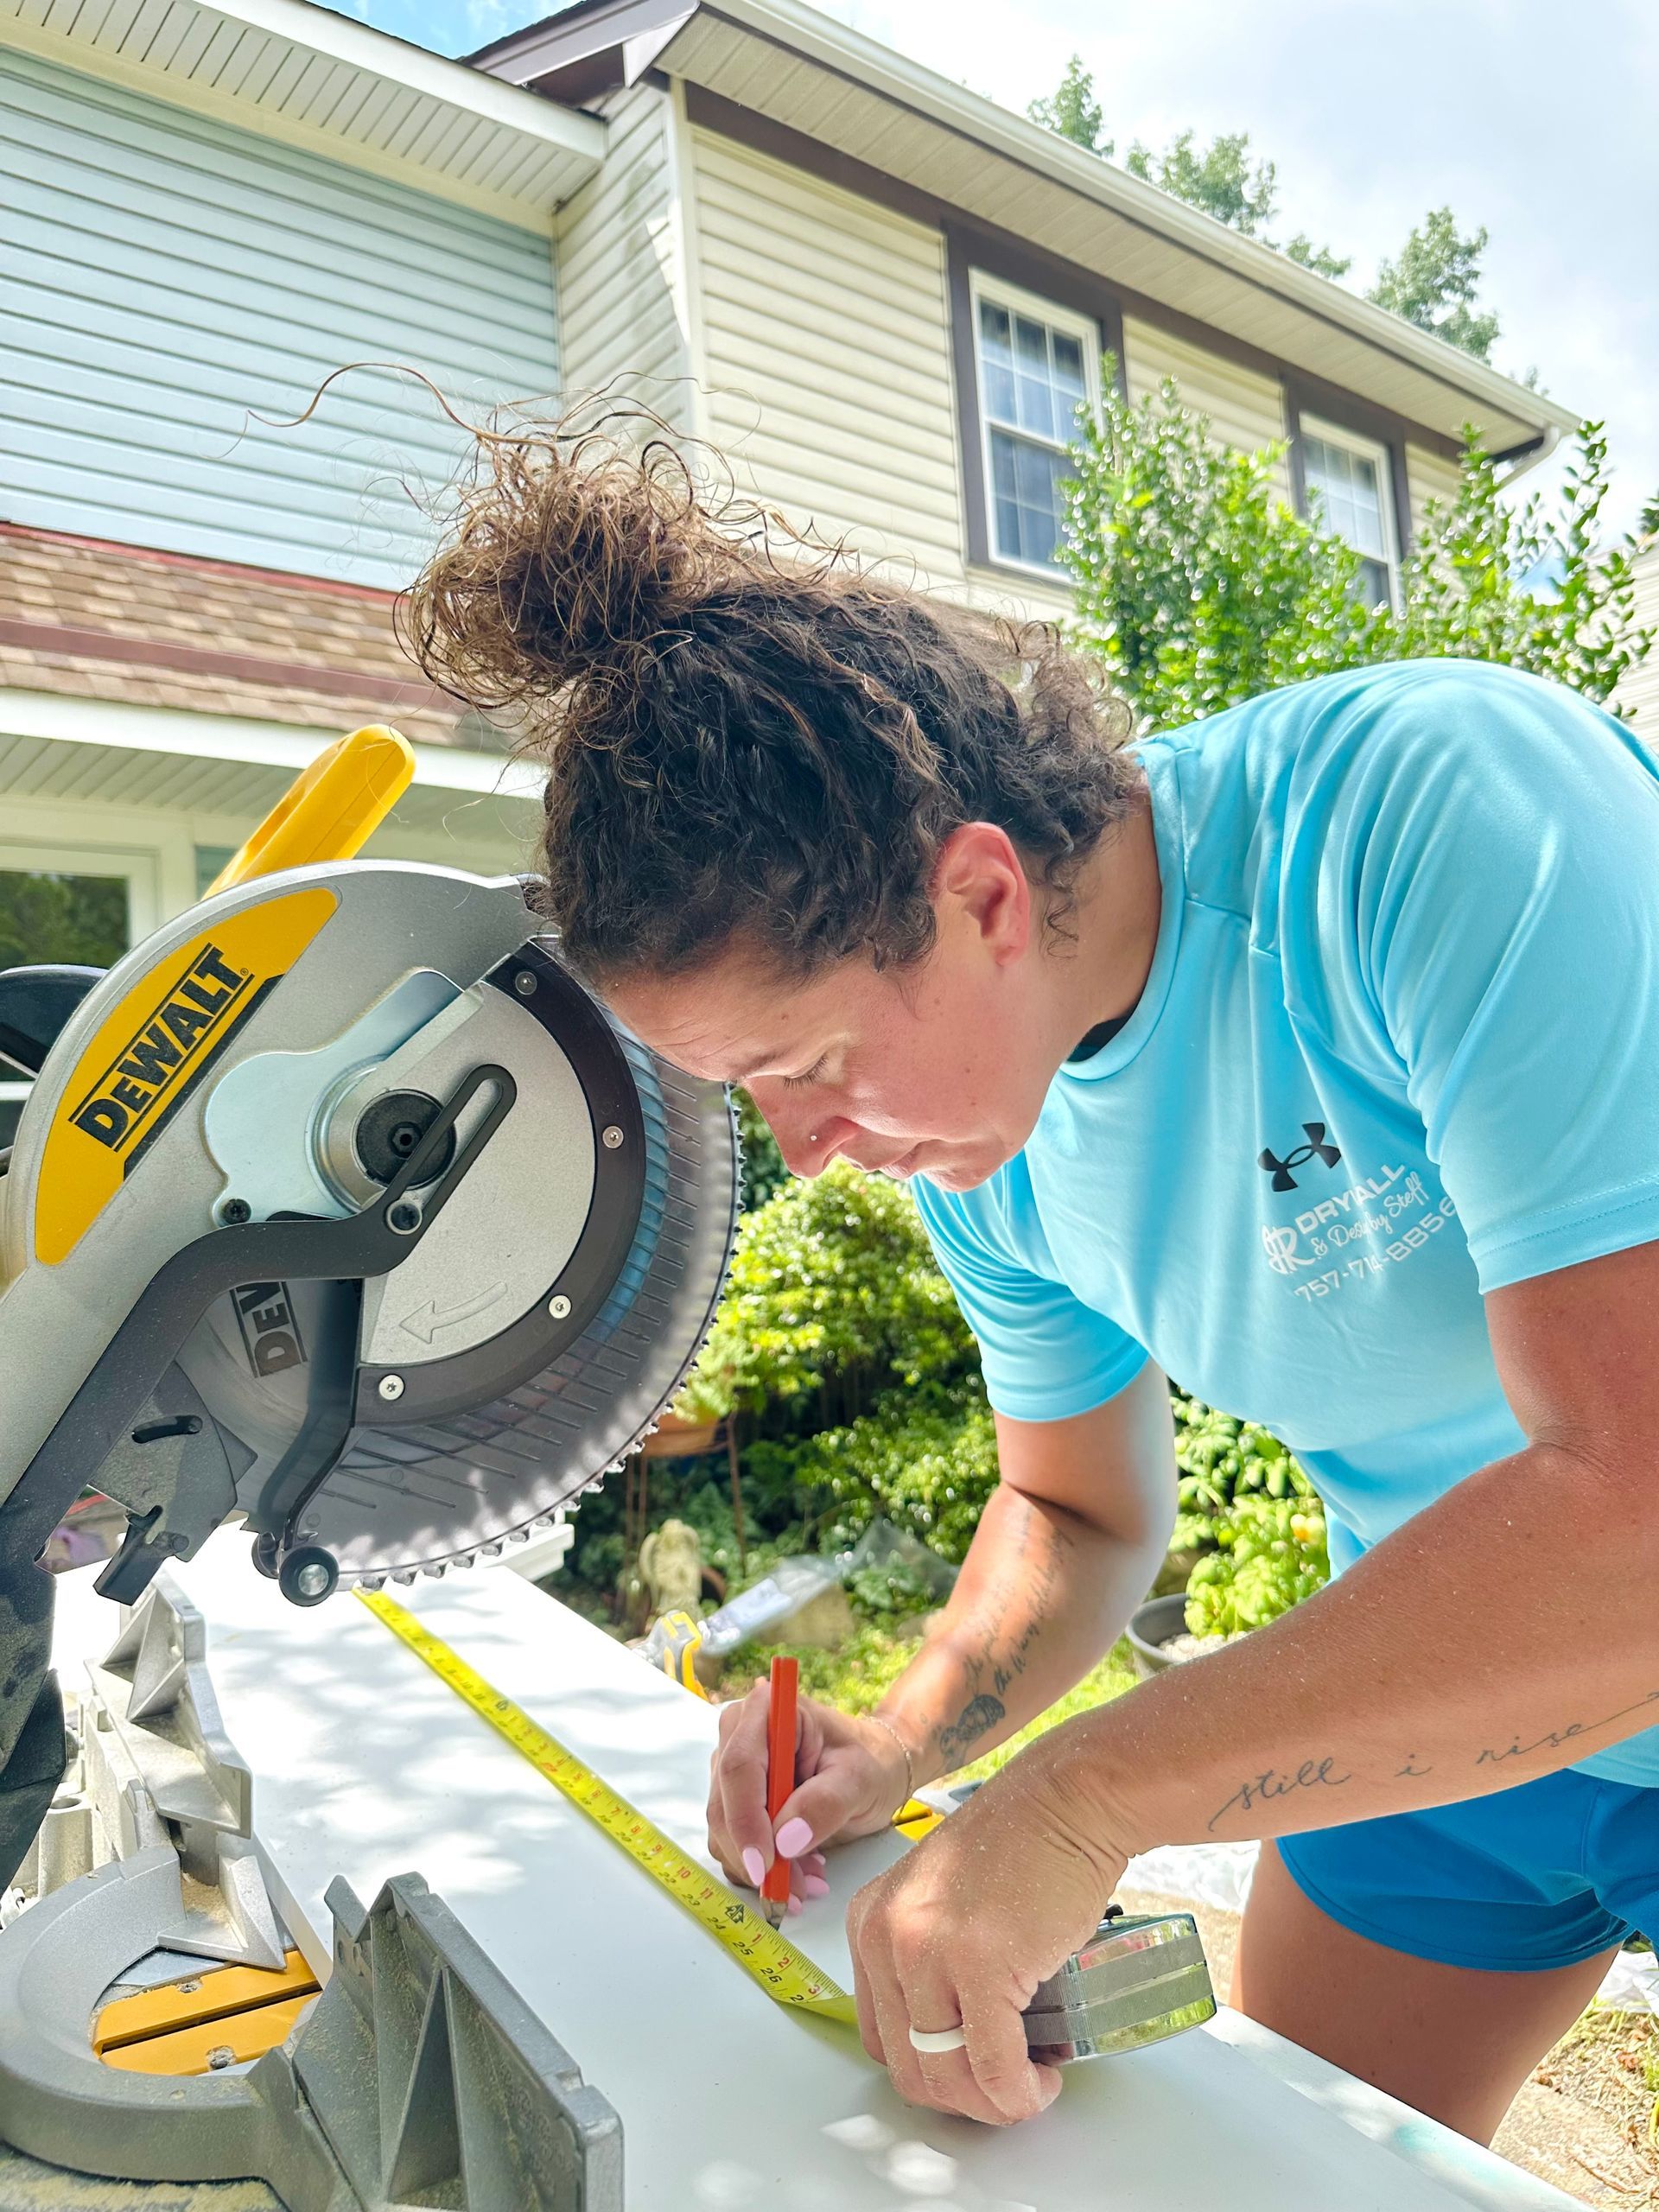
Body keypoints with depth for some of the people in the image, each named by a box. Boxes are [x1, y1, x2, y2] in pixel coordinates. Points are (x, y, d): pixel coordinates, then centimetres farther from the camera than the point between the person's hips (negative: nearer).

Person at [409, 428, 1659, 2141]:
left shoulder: (1441, 807, -32)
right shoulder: (986, 1157, -10)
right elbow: (1082, 1508, 4)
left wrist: (1088, 1794, -31)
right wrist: (902, 1743, -14)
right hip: (1434, 1708, 5)